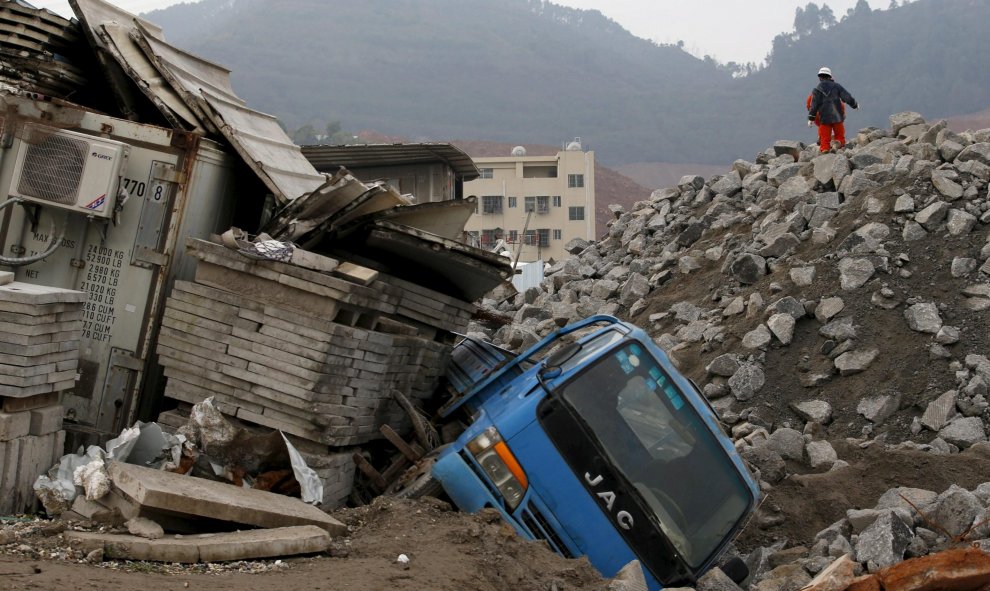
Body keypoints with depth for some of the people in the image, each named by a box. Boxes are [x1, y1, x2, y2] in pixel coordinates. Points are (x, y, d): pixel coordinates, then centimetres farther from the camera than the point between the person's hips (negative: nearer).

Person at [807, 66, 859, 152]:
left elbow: (814, 105, -7)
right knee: (840, 136, 12)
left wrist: (811, 118, -4)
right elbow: (847, 97, -1)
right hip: (837, 117, 0)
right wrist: (855, 105, 15)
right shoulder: (836, 86, 2)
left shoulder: (816, 90, 0)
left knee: (825, 139, 5)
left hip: (824, 118, 0)